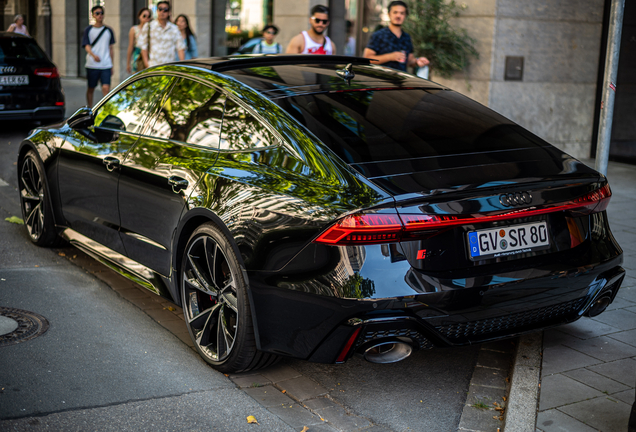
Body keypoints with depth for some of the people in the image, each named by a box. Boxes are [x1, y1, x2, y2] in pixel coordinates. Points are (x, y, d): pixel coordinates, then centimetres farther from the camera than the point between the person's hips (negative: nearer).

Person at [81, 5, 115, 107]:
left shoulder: (109, 30, 10)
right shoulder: (88, 30, 3)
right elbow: (86, 46, -6)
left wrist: (112, 65, 15)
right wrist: (93, 55, -28)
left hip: (106, 65, 1)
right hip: (92, 65, -1)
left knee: (106, 88, -14)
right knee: (91, 89, 8)